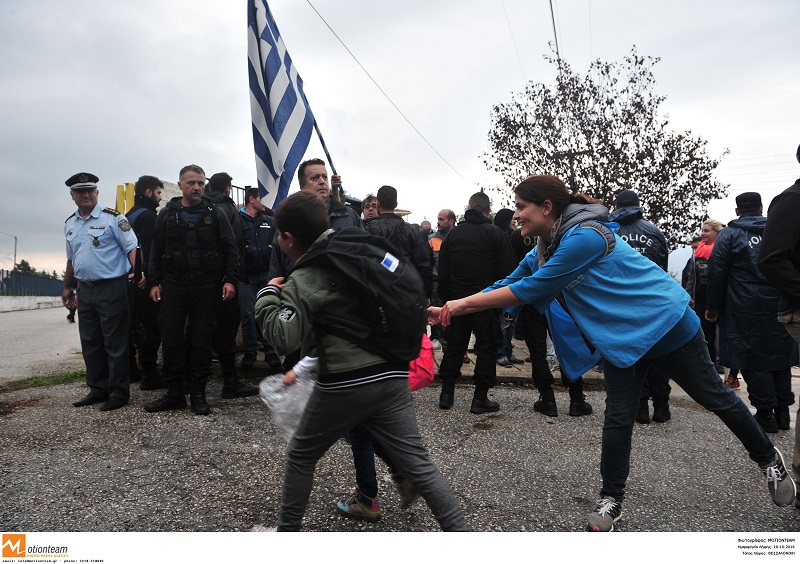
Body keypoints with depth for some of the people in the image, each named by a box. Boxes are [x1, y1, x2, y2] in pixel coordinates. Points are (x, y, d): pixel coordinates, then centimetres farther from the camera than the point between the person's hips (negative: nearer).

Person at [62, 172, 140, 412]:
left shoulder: (112, 218, -6)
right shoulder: (70, 224, 15)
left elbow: (132, 247, -12)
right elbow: (71, 259, 23)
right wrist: (67, 287, 23)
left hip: (112, 288, -7)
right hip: (85, 290, 7)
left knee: (115, 342, -2)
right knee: (90, 343, 13)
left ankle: (119, 391, 7)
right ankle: (98, 389, 24)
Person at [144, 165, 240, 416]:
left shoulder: (214, 213, 3)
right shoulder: (167, 214, 8)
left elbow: (231, 249, 2)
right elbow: (156, 251, 11)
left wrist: (230, 280, -8)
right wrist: (155, 282, 3)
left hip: (206, 285, -1)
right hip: (174, 284, 2)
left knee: (202, 340, 3)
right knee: (171, 339, 2)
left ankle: (198, 394, 13)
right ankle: (175, 393, 14)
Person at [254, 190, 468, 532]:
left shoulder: (301, 282, -6)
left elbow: (284, 339, -17)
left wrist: (268, 295, -3)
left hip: (344, 384, -5)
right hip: (391, 376, 6)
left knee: (300, 455, 19)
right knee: (418, 464, 8)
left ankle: (287, 529, 32)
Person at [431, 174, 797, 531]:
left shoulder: (584, 236, -29)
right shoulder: (544, 250, 0)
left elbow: (529, 290, -29)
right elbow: (508, 284, 1)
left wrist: (464, 303, -24)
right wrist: (451, 309, -9)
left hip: (667, 324, -7)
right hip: (620, 338, 7)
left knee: (714, 397, 11)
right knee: (617, 420, 4)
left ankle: (768, 458, 36)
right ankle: (611, 501, 17)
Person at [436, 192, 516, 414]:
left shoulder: (453, 233, 6)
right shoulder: (496, 234, -5)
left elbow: (443, 271, 7)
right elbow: (507, 271, -9)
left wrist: (446, 298, 13)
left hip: (458, 298, 4)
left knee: (455, 344, 12)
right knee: (487, 345, 3)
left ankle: (446, 393, 15)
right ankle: (480, 398, 5)